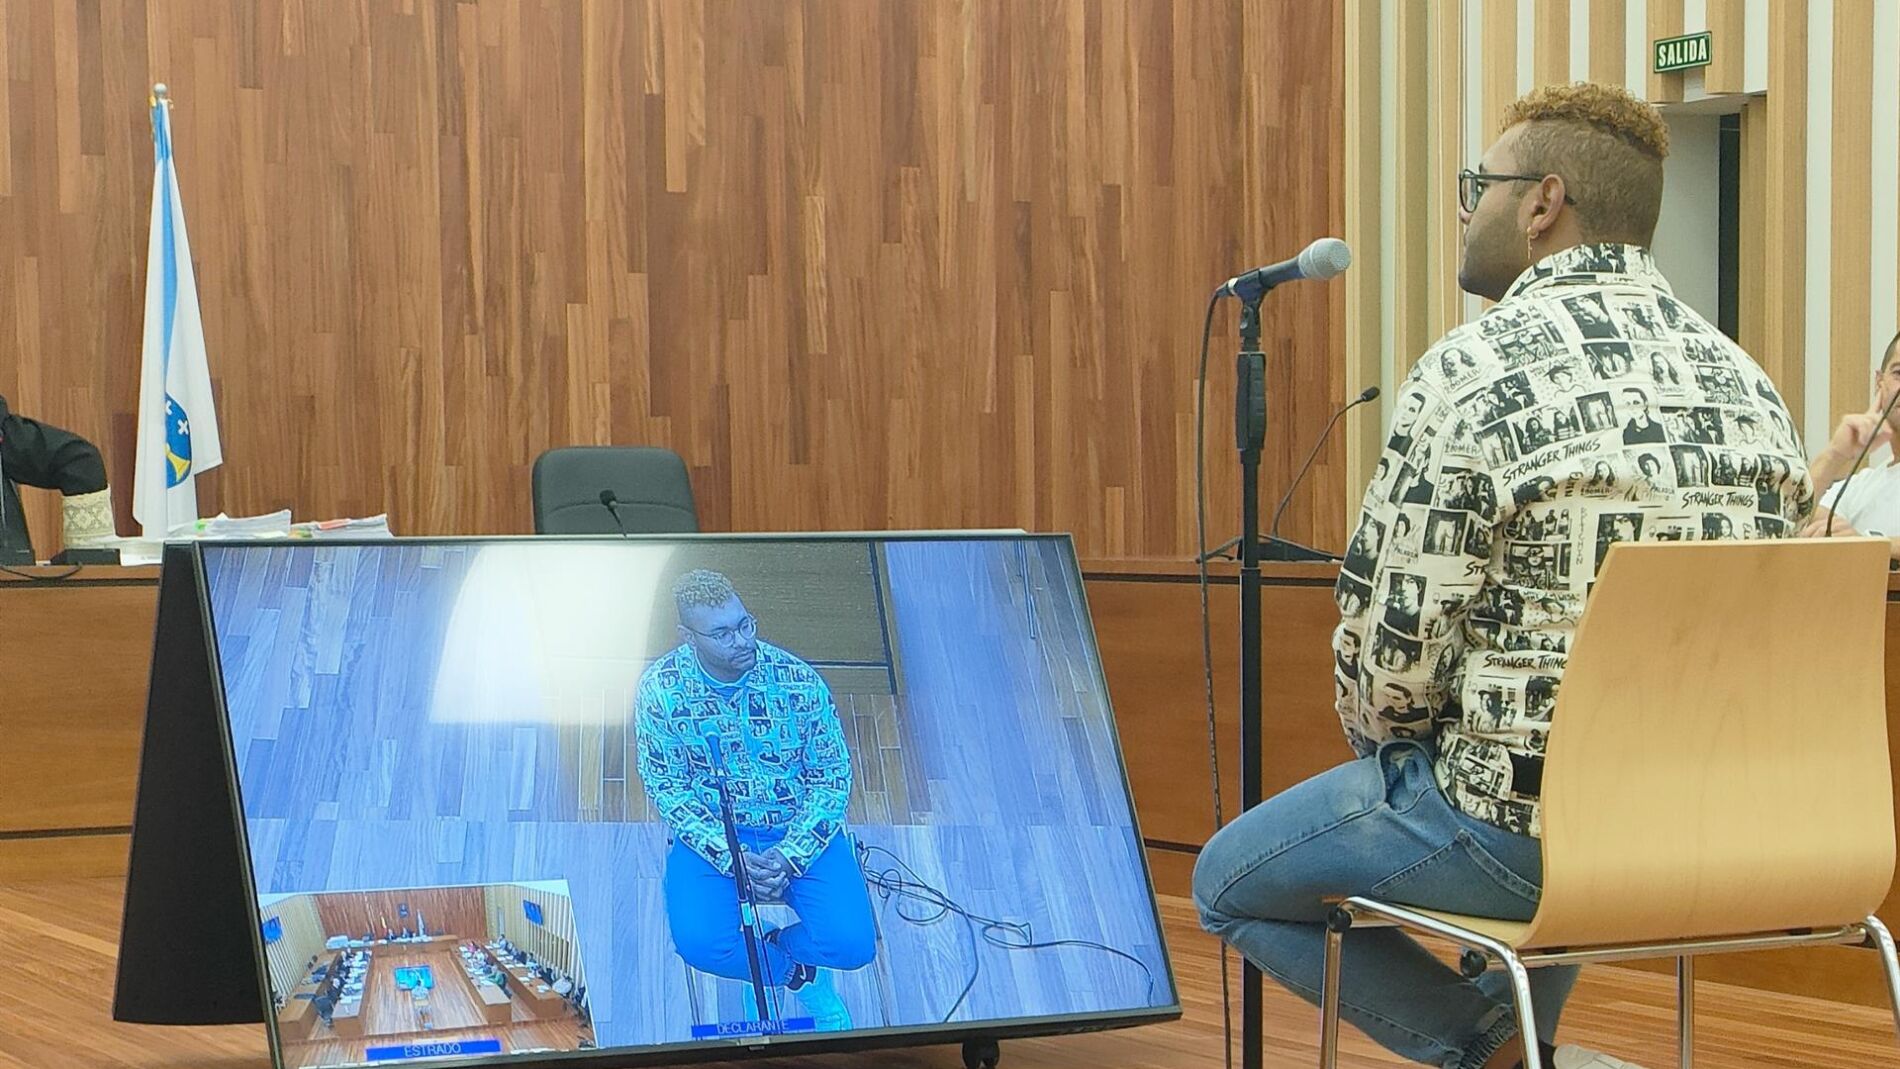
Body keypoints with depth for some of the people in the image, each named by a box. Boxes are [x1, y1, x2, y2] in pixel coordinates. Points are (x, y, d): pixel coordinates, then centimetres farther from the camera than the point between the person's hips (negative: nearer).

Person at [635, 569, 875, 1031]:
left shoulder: (799, 680, -13)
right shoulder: (660, 688, -11)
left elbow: (832, 777, -6)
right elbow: (665, 787, -8)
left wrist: (789, 856, -20)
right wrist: (732, 858, -21)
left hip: (799, 833, 0)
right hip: (712, 835, 0)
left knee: (852, 944, -21)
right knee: (700, 942, -28)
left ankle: (759, 960, 13)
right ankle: (799, 973, 5)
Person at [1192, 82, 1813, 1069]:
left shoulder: (1472, 372, -15)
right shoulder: (1744, 378, 6)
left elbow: (1389, 644, -15)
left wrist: (1380, 740, 8)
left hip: (1519, 832, -7)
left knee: (1229, 882, 16)